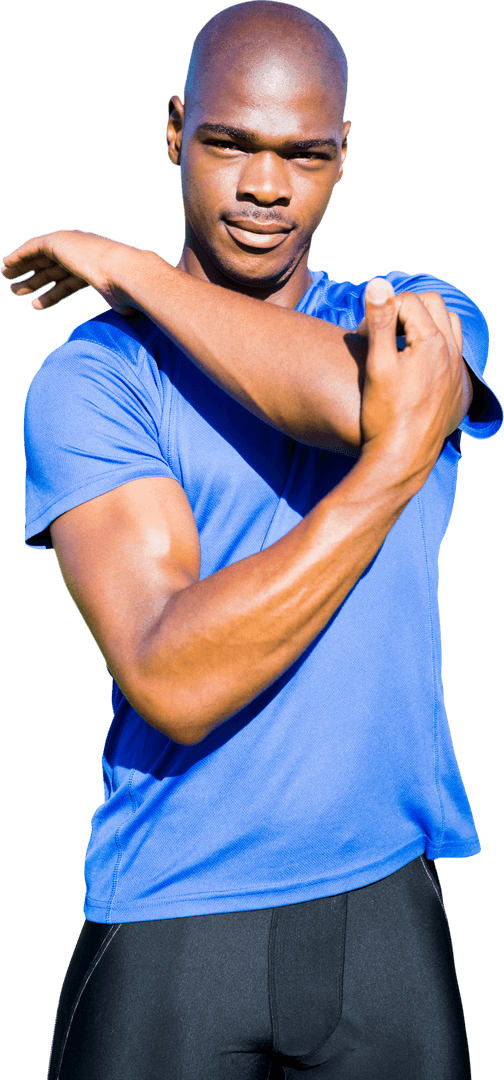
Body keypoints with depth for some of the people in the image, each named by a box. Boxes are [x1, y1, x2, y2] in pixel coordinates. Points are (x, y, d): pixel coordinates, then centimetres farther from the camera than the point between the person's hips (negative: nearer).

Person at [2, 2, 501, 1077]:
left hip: (386, 896, 2)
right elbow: (173, 683, -20)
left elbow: (348, 399, -24)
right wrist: (398, 460, -20)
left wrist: (134, 272, -13)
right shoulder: (90, 376, -6)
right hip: (172, 919, -2)